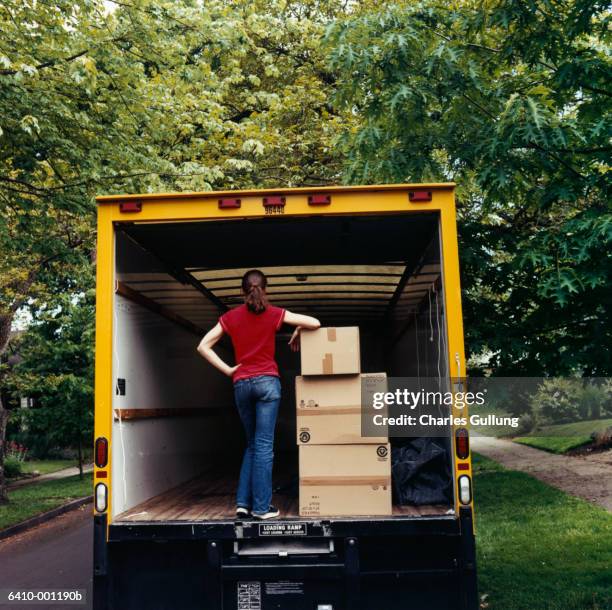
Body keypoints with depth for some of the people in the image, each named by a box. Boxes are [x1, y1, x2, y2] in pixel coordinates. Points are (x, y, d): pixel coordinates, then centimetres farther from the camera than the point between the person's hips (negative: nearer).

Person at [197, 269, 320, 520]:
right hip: (267, 382, -3)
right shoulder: (274, 314, -1)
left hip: (241, 385, 3)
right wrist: (297, 333, 14)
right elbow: (315, 323, -4)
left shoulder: (230, 317, 6)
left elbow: (203, 346, 3)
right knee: (264, 445, 0)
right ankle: (261, 507, 2)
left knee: (252, 444, 16)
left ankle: (243, 502, 11)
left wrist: (227, 370, 3)